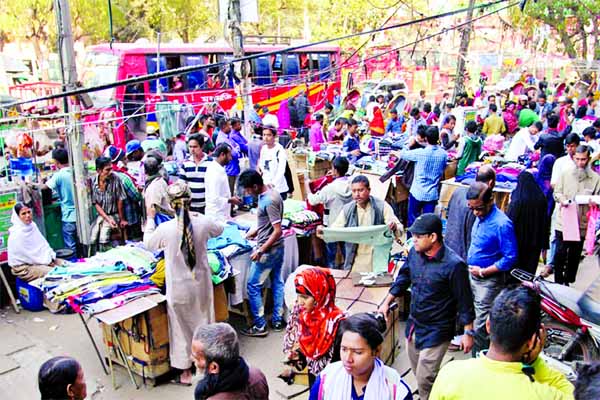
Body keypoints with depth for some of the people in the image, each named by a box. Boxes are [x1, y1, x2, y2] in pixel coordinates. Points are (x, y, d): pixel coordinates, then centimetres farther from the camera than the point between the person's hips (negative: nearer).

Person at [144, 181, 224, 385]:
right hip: (201, 284, 2)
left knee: (181, 328, 14)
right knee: (204, 323, 20)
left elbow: (148, 243, 3)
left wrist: (150, 218, 14)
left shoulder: (165, 229, -19)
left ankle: (186, 372, 25)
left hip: (179, 288, -2)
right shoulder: (203, 223, -13)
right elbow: (219, 229, 11)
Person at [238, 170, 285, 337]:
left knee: (253, 286, 1)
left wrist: (260, 250, -23)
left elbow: (277, 231, -25)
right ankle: (277, 320, 26)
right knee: (277, 282, 16)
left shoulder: (269, 201, -24)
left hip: (268, 250, -10)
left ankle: (260, 326, 9)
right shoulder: (269, 192, 5)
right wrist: (255, 231, 12)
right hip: (277, 248, 10)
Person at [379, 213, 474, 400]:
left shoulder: (453, 264, -24)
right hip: (413, 325, 7)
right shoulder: (414, 253, -5)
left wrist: (468, 332, -11)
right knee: (418, 372, 22)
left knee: (425, 379, -3)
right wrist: (386, 303, 11)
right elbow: (403, 279, 11)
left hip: (436, 331, -7)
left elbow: (464, 301, -15)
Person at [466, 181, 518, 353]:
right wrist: (470, 265, 10)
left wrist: (483, 272, -17)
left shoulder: (501, 224, -24)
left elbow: (510, 258, -21)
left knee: (480, 326, 1)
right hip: (473, 275, 8)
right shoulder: (480, 216, 0)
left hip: (489, 281, -7)